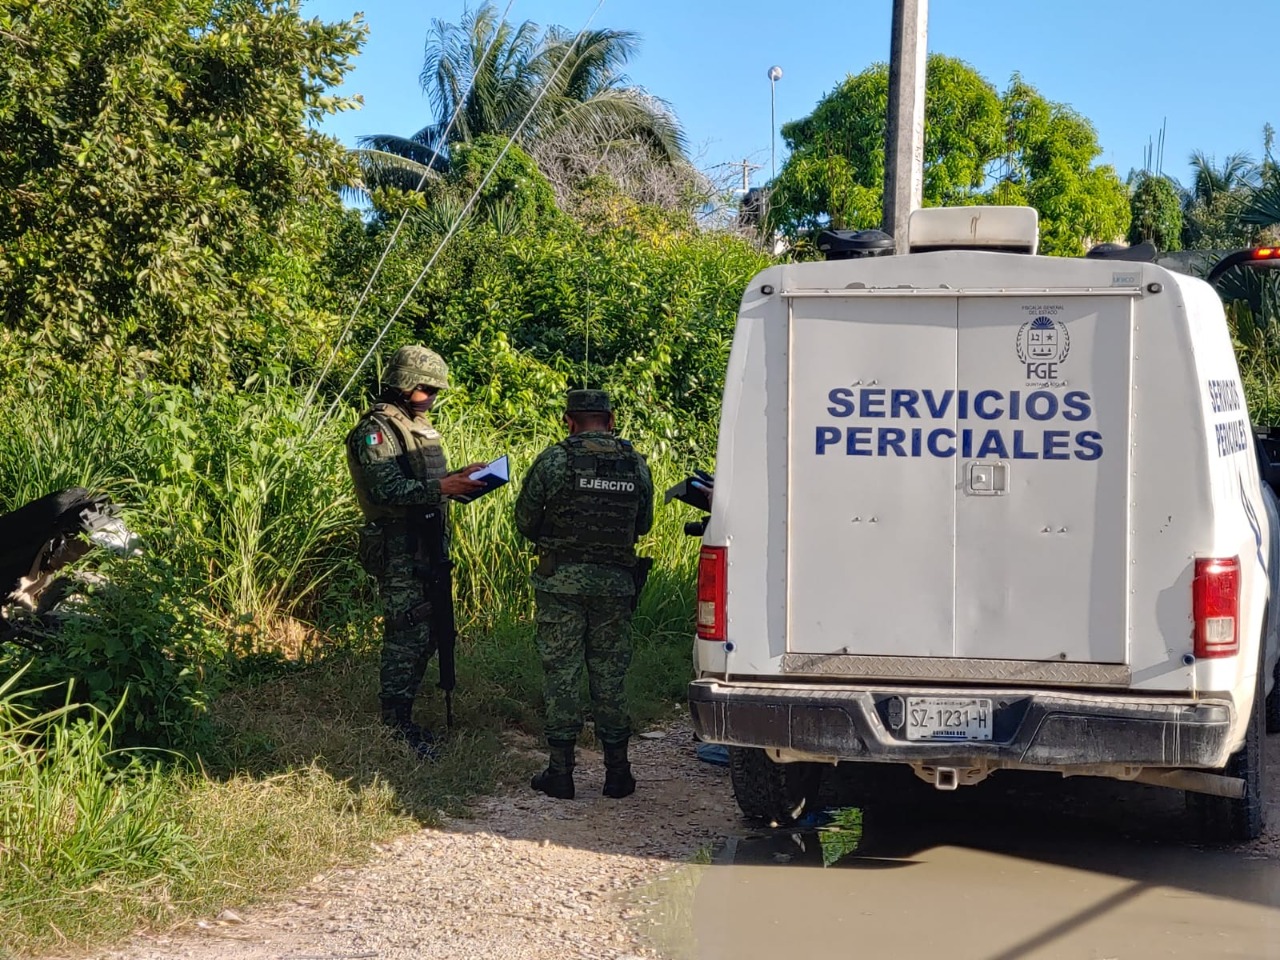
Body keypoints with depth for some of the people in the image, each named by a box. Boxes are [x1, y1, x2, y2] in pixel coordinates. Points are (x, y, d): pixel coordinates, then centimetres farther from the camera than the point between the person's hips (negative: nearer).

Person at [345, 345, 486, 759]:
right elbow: (386, 489, -24)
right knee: (407, 635, -9)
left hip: (429, 546, 10)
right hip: (398, 550, -10)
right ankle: (396, 726, -2)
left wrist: (461, 476, 7)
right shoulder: (376, 430, -13)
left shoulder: (420, 426, 18)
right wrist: (439, 487, -31)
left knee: (431, 632, 13)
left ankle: (402, 718, 22)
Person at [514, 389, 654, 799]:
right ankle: (617, 772, 12)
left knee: (561, 673, 4)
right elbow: (643, 525, 14)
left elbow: (525, 520, 0)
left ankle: (561, 771, 5)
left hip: (562, 580, -3)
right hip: (615, 582, 3)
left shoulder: (553, 460, -6)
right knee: (609, 675, 10)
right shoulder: (636, 465, 4)